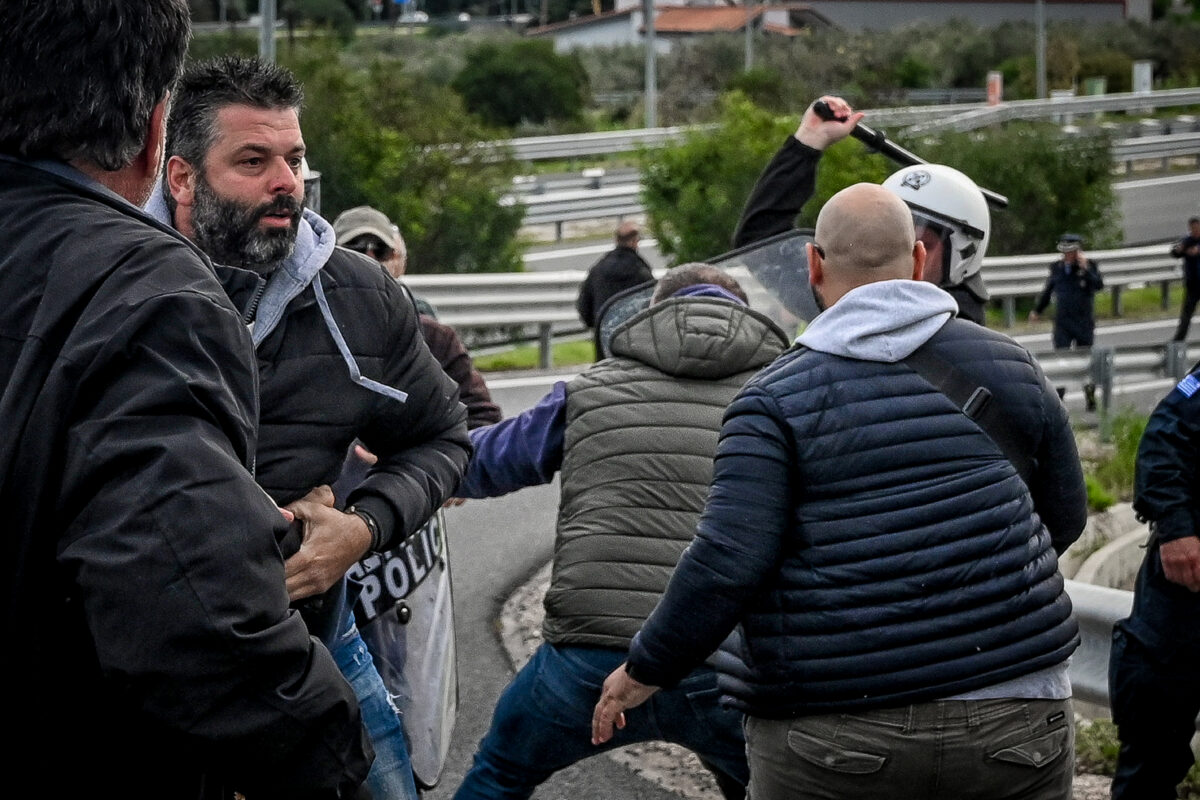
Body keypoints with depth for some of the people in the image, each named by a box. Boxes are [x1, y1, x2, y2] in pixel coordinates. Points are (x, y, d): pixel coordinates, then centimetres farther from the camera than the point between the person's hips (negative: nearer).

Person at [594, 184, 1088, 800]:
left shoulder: (776, 399, -6)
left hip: (836, 744, -2)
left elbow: (726, 562, -15)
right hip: (1010, 723, 2)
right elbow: (1064, 516, 14)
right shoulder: (1007, 365, 5)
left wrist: (646, 669, -2)